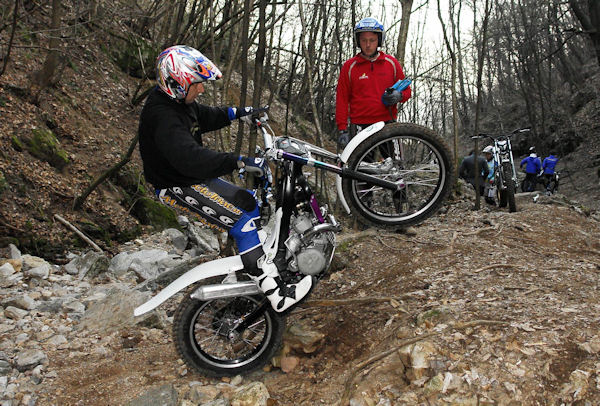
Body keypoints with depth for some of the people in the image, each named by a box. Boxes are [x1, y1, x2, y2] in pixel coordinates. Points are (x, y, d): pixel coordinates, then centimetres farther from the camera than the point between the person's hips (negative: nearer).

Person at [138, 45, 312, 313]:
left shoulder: (179, 102, 5)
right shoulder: (162, 115, -27)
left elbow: (206, 116, 25)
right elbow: (189, 157, -40)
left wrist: (238, 113, 12)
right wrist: (240, 162, -44)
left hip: (195, 176, 11)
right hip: (177, 187, -10)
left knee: (247, 203, 12)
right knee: (241, 219, -21)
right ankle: (276, 294, -21)